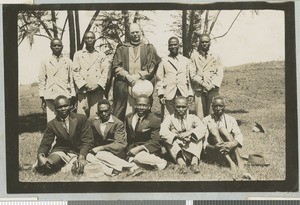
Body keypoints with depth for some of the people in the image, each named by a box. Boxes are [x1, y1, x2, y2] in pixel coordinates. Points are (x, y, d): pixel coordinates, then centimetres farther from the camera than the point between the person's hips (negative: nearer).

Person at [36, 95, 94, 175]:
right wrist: (40, 156, -21)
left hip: (79, 151, 0)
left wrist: (81, 157, -25)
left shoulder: (81, 119, -2)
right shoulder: (51, 124, 6)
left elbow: (88, 141, -7)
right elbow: (45, 144, 4)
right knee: (45, 165, -30)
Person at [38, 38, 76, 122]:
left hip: (65, 96, 1)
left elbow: (72, 80, 12)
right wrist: (42, 99, 3)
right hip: (50, 97, -1)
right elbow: (41, 81, 9)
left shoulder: (68, 62, 12)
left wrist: (73, 97, 6)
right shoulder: (45, 62, 10)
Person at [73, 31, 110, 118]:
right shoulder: (78, 55, 15)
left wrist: (98, 85, -6)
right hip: (83, 90, 0)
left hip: (97, 89, 0)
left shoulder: (102, 55, 17)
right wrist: (84, 85, -7)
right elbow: (75, 72, 6)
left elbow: (105, 72, 9)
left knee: (96, 116, -6)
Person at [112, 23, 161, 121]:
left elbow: (151, 67, 2)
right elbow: (116, 67, 4)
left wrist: (138, 75, -11)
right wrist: (127, 76, -11)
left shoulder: (149, 49, 13)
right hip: (123, 87, 0)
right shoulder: (121, 49, 14)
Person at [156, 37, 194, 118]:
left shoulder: (186, 61, 14)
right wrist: (161, 94, -2)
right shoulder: (164, 61, 9)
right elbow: (159, 78, 8)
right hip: (169, 95, -1)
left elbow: (189, 78, 14)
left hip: (183, 94, 1)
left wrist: (190, 94, 7)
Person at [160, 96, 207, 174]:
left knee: (199, 136, -21)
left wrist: (189, 132, -29)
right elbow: (163, 132, -15)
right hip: (176, 149, 0)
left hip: (192, 149, 1)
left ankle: (195, 161, -38)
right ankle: (181, 163, -45)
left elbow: (203, 129, -12)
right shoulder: (169, 118, 6)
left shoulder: (193, 118, 9)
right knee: (168, 139, -26)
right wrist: (178, 136, -29)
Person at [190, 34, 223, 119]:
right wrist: (203, 83, -10)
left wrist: (212, 85, -9)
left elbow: (219, 74, 7)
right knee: (200, 115, -7)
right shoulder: (194, 56, 9)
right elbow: (192, 74, 1)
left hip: (213, 90, 1)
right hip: (199, 90, -1)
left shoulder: (215, 57, 13)